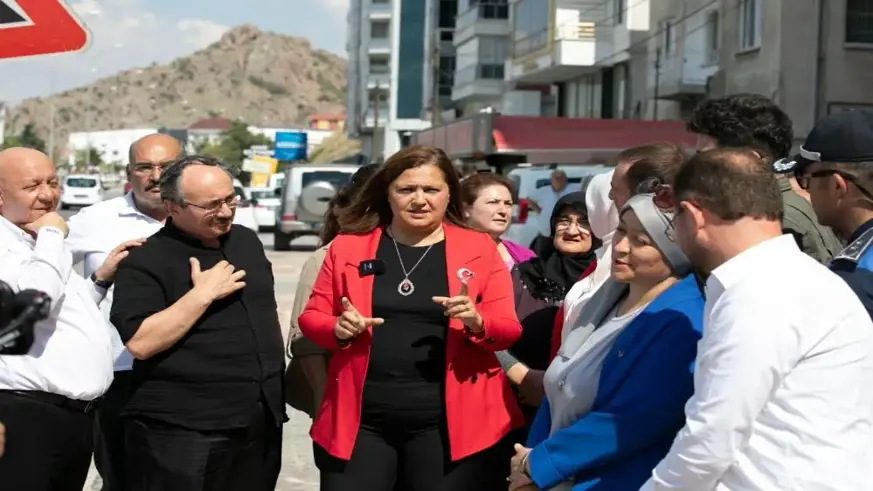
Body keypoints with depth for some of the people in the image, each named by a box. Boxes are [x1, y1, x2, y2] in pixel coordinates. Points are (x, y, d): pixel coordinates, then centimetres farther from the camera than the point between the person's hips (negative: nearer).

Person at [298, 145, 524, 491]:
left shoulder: (479, 248, 3)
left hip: (448, 424, -1)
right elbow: (311, 316, 11)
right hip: (360, 422, 1)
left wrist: (476, 322, -18)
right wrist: (339, 328, -11)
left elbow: (509, 329, 3)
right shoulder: (349, 245, 7)